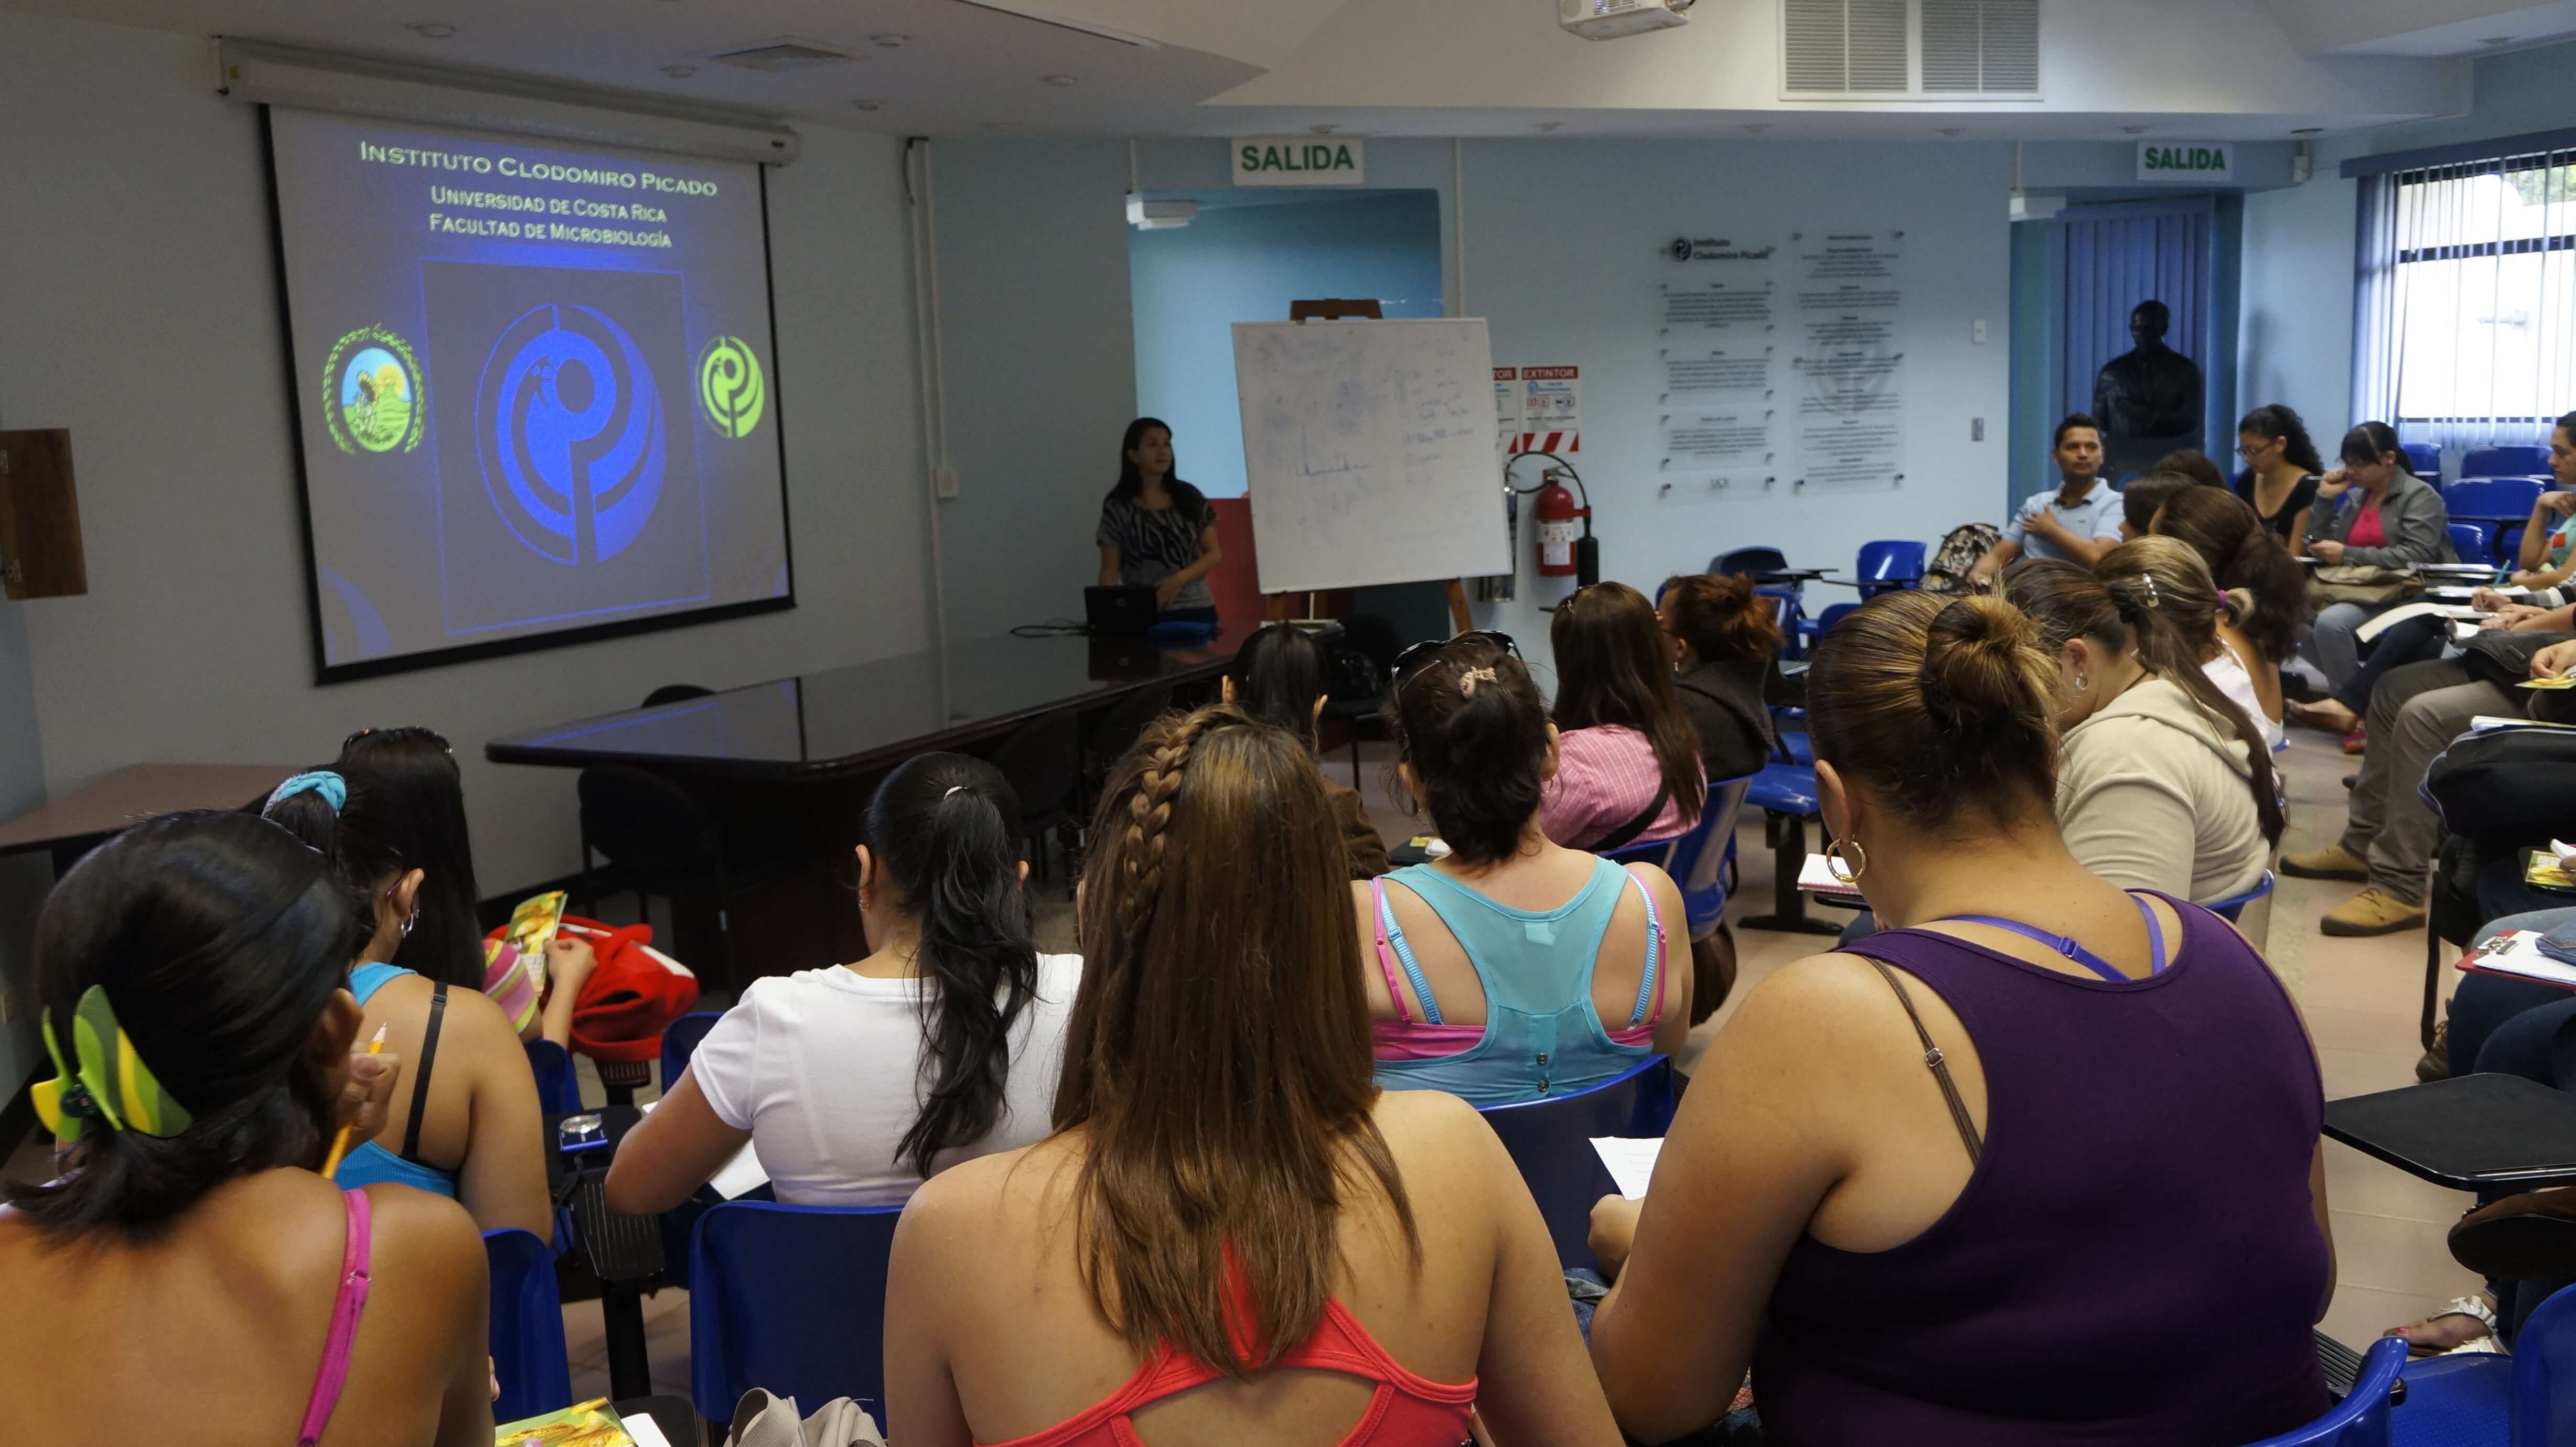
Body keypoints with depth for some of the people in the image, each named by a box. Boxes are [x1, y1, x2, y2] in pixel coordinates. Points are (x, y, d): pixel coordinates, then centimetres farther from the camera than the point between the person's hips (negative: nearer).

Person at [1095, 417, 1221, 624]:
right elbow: (1110, 570, 0)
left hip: (1196, 610, 2)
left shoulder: (1190, 498, 7)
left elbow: (1214, 554, 7)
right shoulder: (1118, 507, 0)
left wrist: (1179, 579, -10)